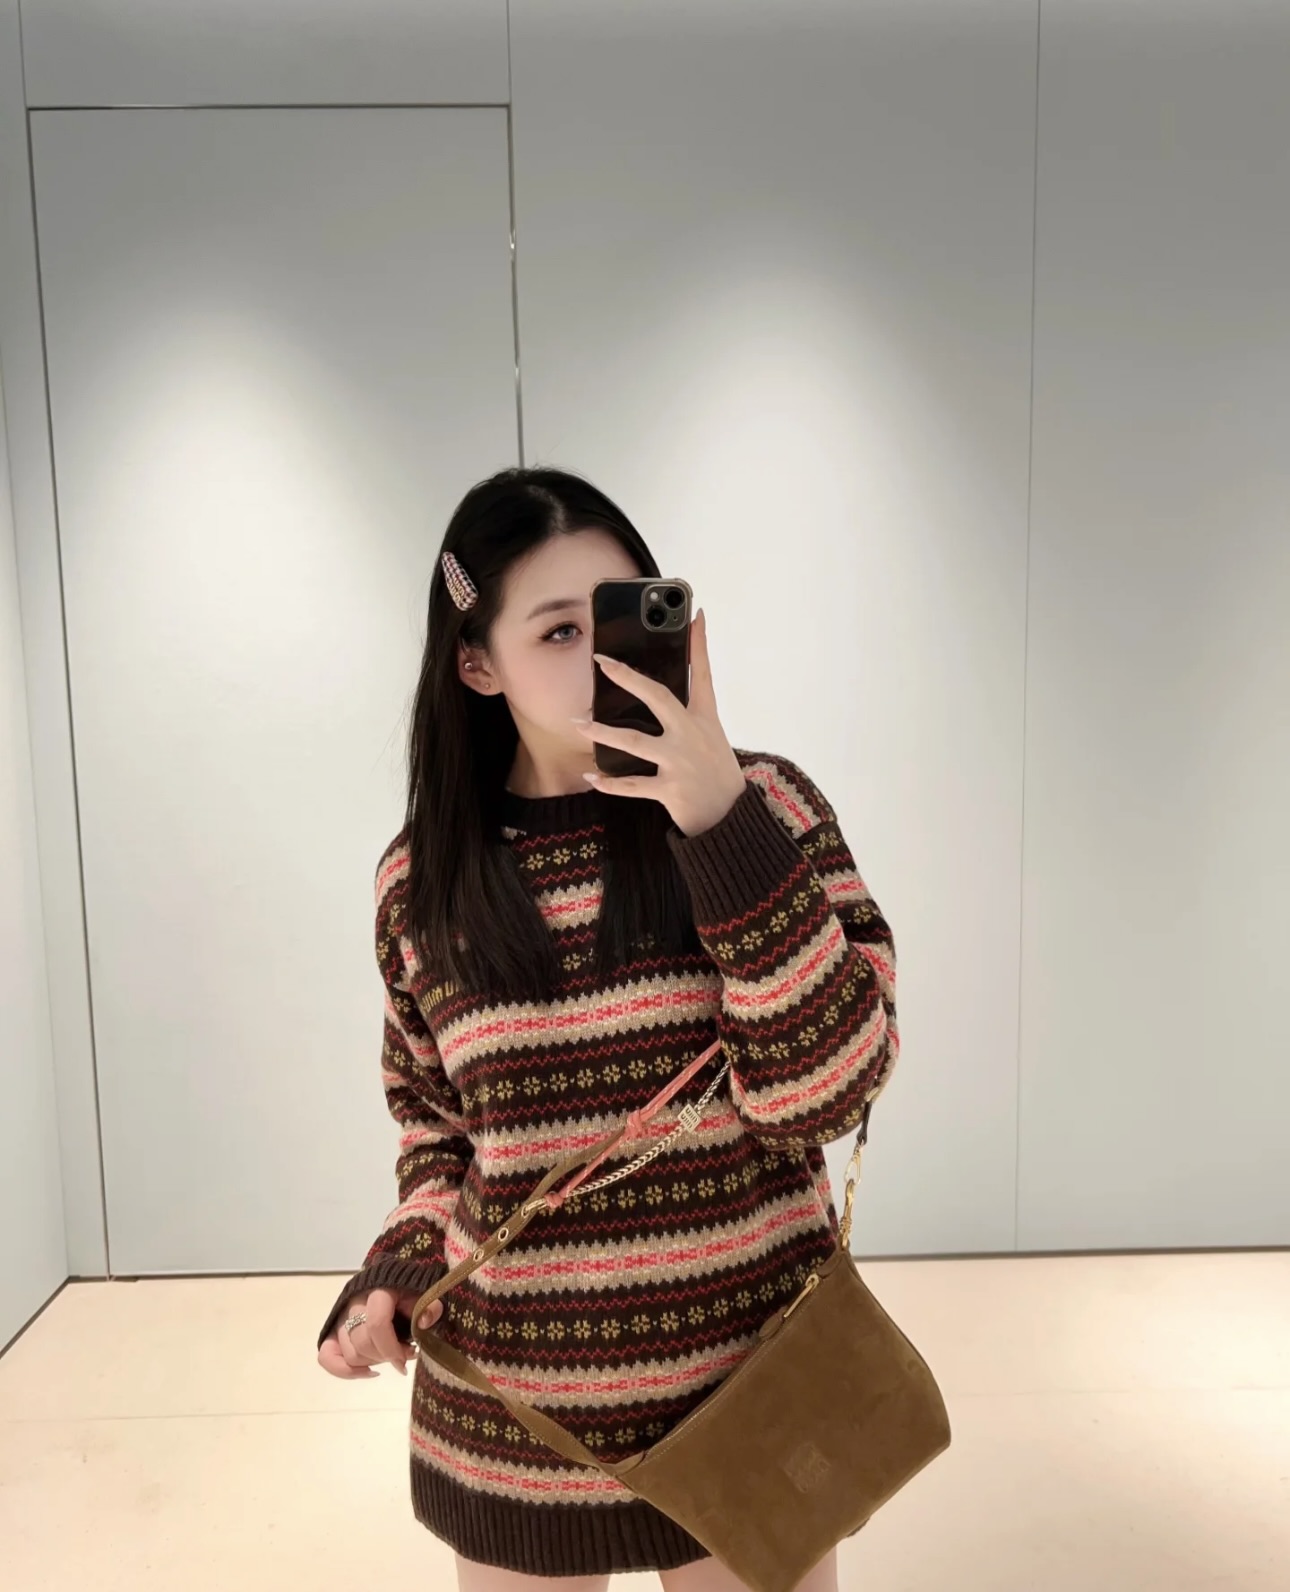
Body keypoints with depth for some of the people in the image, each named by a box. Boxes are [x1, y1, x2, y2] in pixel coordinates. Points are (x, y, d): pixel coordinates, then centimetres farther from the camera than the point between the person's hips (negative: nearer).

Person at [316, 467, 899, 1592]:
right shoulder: (423, 878, -5)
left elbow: (824, 1095, -19)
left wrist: (723, 829, -28)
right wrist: (401, 1268, -6)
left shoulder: (763, 807, -11)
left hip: (750, 1390, -1)